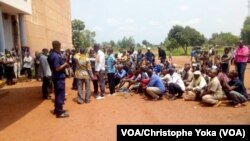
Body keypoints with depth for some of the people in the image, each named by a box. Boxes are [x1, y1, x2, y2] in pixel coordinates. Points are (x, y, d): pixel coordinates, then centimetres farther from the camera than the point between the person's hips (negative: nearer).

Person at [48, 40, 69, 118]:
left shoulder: (52, 55, 12)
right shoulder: (56, 56, -20)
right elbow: (57, 68, -26)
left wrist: (64, 64, 8)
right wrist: (65, 64, -13)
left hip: (57, 77, 10)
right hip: (59, 77, -10)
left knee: (58, 94, 18)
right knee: (60, 94, -3)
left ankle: (57, 109, 30)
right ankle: (60, 112, 4)